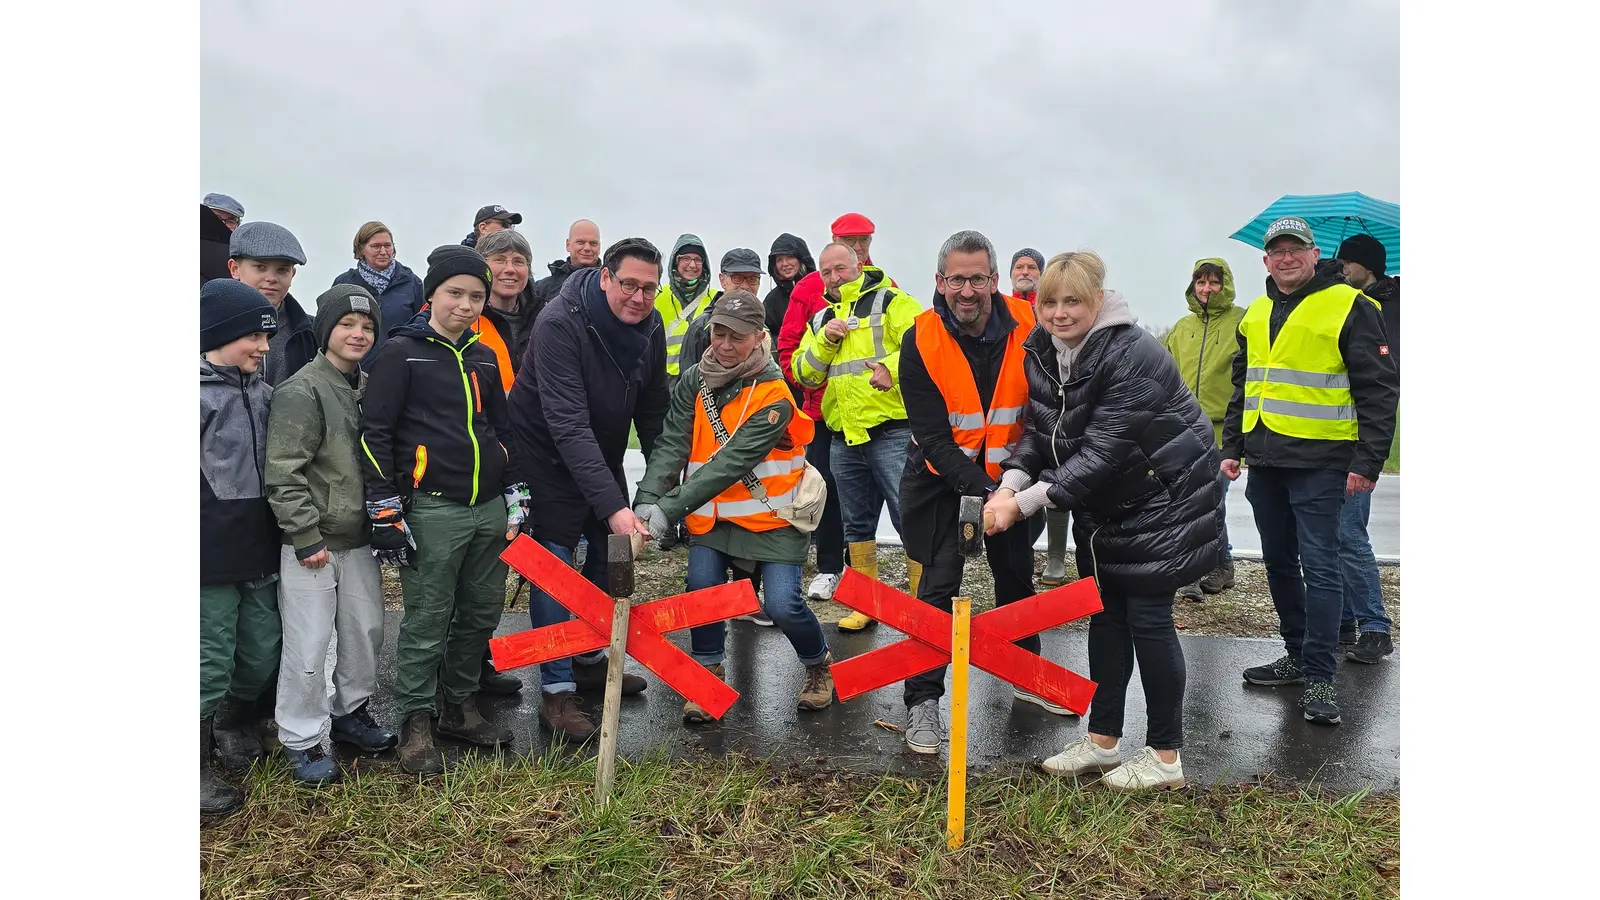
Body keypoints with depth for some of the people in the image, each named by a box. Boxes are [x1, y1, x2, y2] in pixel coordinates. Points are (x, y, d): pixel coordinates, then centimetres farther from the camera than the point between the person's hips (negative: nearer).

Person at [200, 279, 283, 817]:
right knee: (212, 661, 3)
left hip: (259, 549, 6)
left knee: (263, 653, 12)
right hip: (212, 553, -6)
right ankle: (199, 765, 20)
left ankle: (233, 720, 39)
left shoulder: (263, 392, 11)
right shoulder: (202, 393, -10)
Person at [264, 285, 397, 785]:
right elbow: (283, 475, -17)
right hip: (310, 544, -7)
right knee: (309, 641, 0)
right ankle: (301, 740, 16)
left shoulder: (369, 387, 9)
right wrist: (307, 537, -18)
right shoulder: (300, 392, -14)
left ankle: (350, 713, 34)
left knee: (367, 628, 15)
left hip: (359, 538, 7)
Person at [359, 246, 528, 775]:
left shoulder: (484, 357, 15)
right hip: (433, 511, -6)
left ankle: (460, 707, 28)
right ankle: (416, 725, 14)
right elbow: (374, 432, -6)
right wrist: (385, 508, -10)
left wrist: (516, 494, 17)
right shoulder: (401, 352, -3)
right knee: (427, 621, -1)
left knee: (482, 612, 12)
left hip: (490, 508, 6)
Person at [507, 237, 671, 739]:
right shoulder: (560, 324, -29)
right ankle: (557, 692, 4)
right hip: (550, 457, -7)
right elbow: (568, 424, -37)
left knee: (610, 556, 13)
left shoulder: (650, 327, -8)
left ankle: (591, 660, 31)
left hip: (603, 457, 7)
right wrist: (612, 505, -43)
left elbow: (653, 412, 2)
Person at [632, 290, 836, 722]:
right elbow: (671, 445, -12)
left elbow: (732, 463, -26)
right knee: (702, 584, -16)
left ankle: (820, 666, 20)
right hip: (711, 513, 4)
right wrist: (647, 500, -29)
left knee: (782, 605, -12)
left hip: (770, 515, -4)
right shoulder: (694, 381, -3)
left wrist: (668, 509, -31)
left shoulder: (773, 396, -19)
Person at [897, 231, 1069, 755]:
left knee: (1017, 573, 15)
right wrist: (982, 491, -32)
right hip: (943, 475, -3)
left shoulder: (1029, 326, -16)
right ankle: (923, 701, 3)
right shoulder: (920, 342, -22)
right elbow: (934, 438, -23)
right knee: (940, 581, -8)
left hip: (1007, 472, 3)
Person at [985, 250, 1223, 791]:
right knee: (1104, 614, 11)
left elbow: (1101, 451, -31)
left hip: (1163, 498, -7)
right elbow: (1040, 431, -2)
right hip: (1103, 503, 7)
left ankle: (1166, 756, 13)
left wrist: (1026, 502, -32)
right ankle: (1102, 740, 23)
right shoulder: (1042, 351, -3)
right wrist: (1010, 482, -22)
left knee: (1148, 618, -3)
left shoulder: (1132, 356, -27)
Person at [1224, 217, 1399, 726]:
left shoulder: (1348, 307, -5)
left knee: (1319, 566, -5)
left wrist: (1368, 460, -13)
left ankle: (1319, 677, 3)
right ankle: (1298, 656, 27)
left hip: (1318, 462, -7)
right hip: (1265, 462, 7)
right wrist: (1232, 447, 14)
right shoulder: (1256, 315, 14)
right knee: (1279, 563, 14)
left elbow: (1379, 389, -8)